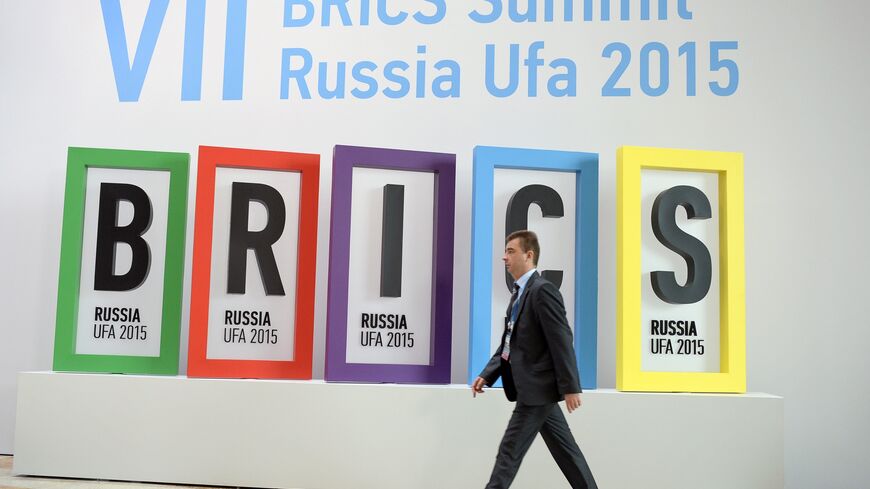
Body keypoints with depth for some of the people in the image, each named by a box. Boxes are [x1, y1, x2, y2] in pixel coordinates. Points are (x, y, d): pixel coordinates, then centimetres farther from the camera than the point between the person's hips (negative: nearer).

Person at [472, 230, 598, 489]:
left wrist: (570, 387, -20)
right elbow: (509, 343, 17)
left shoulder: (543, 290, -14)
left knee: (509, 452, -4)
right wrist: (486, 375, 7)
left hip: (537, 387, -9)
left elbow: (562, 341, -18)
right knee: (565, 450, 15)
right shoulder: (519, 293, 16)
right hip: (534, 388, 9)